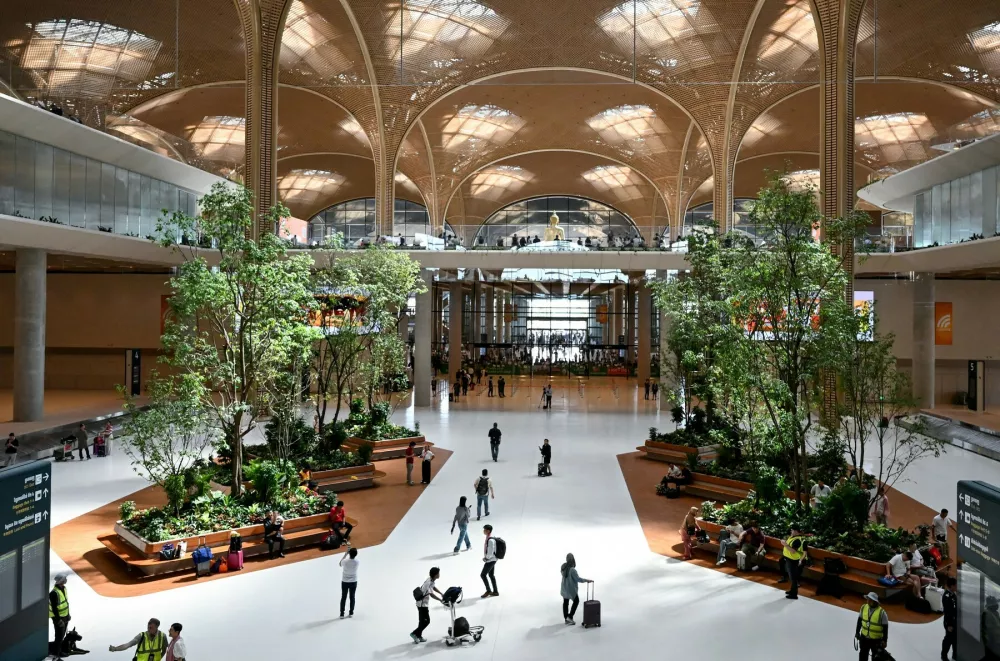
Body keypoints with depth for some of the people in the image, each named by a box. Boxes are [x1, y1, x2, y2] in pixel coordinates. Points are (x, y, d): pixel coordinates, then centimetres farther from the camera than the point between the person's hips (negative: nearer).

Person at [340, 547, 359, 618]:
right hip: (353, 582, 1)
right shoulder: (356, 562, -16)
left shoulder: (345, 561, -20)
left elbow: (340, 564, 4)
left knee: (343, 598, 9)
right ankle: (351, 613, 21)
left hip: (345, 582, -1)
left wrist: (346, 554, 5)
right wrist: (353, 552, 10)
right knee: (352, 597, 14)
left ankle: (342, 614, 12)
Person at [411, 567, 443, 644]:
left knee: (423, 620, 15)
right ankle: (415, 633, 3)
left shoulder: (432, 580, 1)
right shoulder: (428, 583, -28)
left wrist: (442, 594, 12)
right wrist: (441, 600, -26)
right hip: (422, 603, -9)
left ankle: (418, 636, 22)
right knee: (426, 621, -5)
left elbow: (433, 587, 19)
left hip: (423, 603, 9)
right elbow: (432, 594, -31)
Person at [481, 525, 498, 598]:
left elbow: (490, 553, -26)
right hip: (492, 560, 9)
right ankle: (495, 592, 25)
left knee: (483, 574, 0)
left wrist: (486, 558, -11)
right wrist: (485, 557, 7)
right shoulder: (488, 538, 4)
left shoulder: (491, 540, -27)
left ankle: (488, 591, 12)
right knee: (491, 575, 16)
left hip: (490, 560, -9)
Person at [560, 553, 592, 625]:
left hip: (564, 588, 7)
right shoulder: (572, 570, -29)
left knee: (565, 602, 15)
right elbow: (578, 579, -23)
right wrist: (587, 580, -13)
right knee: (576, 601, 13)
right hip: (571, 589, -7)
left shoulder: (563, 567, -5)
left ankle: (566, 619, 24)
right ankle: (570, 617, 9)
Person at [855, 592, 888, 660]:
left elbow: (885, 627, -13)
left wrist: (884, 640, -10)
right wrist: (857, 632, 9)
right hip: (864, 637, 3)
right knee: (863, 656, 16)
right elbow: (860, 620, 5)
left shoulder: (881, 612, -21)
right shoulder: (863, 608, -9)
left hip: (876, 640, -3)